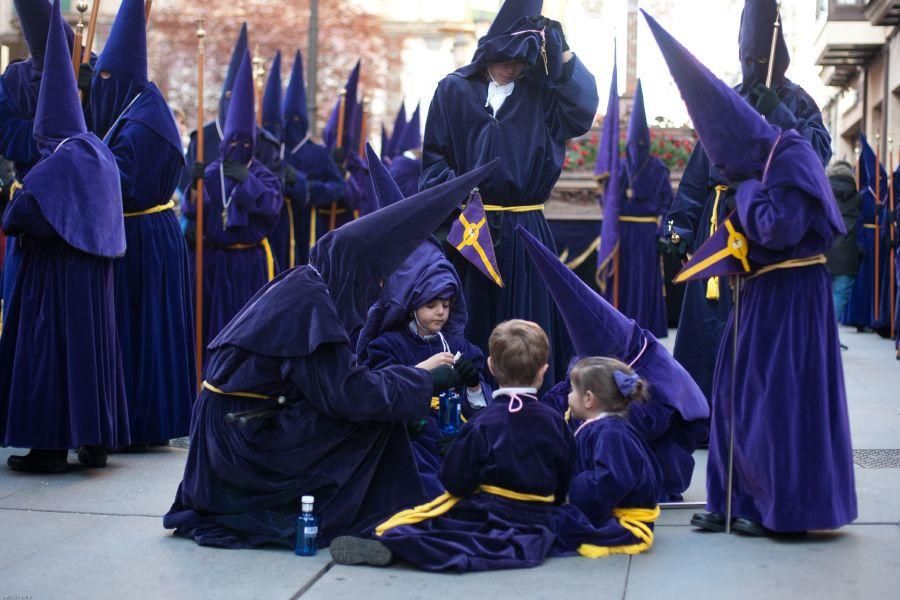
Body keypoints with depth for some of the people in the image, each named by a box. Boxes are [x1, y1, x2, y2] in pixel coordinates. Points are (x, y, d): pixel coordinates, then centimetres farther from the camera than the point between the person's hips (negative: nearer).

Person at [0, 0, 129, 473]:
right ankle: (96, 440, 18)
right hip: (93, 271, 8)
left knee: (50, 349, -2)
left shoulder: (57, 162, -16)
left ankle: (52, 446, 0)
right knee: (92, 346, 12)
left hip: (56, 270, -8)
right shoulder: (101, 155, 7)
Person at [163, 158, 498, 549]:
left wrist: (418, 375, 7)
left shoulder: (301, 283, 7)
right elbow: (347, 392, -22)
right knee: (374, 416, -9)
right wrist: (431, 381, -12)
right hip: (243, 437, -9)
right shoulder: (309, 304, -20)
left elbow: (331, 380, 14)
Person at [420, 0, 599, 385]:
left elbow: (583, 113, -8)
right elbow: (434, 155, 4)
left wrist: (562, 53, -10)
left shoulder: (539, 94, 9)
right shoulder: (454, 89, 4)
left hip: (525, 231, 1)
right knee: (470, 325, 4)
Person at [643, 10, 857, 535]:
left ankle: (784, 508, 4)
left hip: (792, 295, -10)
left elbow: (779, 227, -26)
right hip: (762, 291, 10)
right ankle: (740, 500, 16)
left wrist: (747, 191, -11)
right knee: (739, 393, 10)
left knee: (781, 398, -5)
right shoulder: (761, 161, 11)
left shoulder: (791, 156, -16)